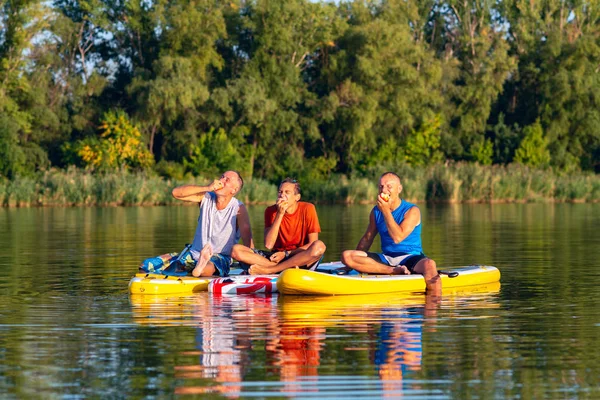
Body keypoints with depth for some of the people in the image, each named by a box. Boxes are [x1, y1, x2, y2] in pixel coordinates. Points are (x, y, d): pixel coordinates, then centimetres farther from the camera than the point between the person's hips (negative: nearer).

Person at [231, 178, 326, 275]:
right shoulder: (271, 211, -1)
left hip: (300, 259, -2)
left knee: (319, 246, -34)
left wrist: (286, 253, -15)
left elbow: (312, 243, -7)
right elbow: (268, 245, -13)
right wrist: (280, 214, -17)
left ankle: (267, 270, -32)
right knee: (236, 250, -17)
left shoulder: (307, 209, -6)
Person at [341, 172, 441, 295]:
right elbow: (367, 238, 18)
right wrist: (355, 262, 10)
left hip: (410, 257, -5)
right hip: (386, 259, 5)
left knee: (429, 265, -41)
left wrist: (386, 211, -17)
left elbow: (397, 237, -19)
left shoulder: (412, 211, -6)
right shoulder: (376, 211, 10)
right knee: (346, 256, -20)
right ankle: (395, 271, -27)